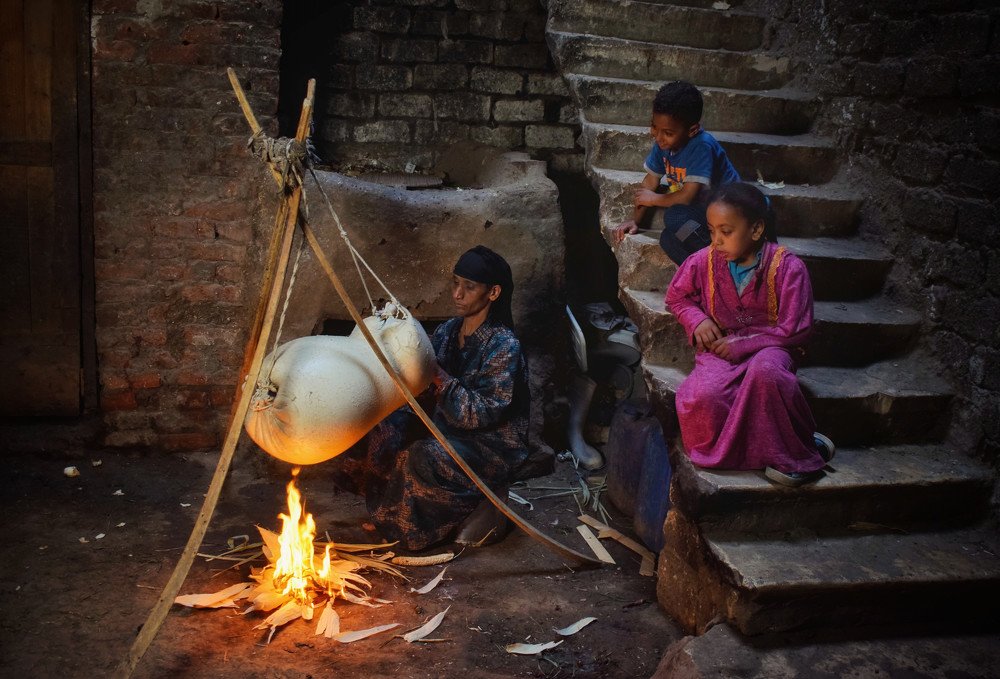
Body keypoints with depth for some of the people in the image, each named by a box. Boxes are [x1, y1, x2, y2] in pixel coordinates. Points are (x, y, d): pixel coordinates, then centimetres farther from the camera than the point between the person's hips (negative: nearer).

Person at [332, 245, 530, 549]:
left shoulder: (503, 346, -19)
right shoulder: (448, 331, 4)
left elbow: (486, 413, -24)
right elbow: (424, 389, 7)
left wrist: (440, 380, -30)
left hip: (493, 448, -7)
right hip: (448, 431, 8)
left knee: (424, 459, -34)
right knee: (379, 429, -8)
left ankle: (486, 503, -8)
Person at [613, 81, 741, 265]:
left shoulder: (702, 146, -26)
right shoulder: (663, 143, -5)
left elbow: (688, 196, -29)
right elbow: (650, 181, 5)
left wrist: (654, 199, -12)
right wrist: (634, 220, -3)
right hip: (699, 208, 7)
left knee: (676, 216, -31)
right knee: (668, 239, -18)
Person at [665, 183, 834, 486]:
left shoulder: (787, 267, -11)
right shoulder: (703, 262, -2)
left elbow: (794, 330, -9)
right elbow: (676, 296, 16)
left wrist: (741, 342, -14)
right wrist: (697, 319, -5)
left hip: (768, 348, -2)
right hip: (720, 350, 3)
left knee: (764, 368, -42)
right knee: (699, 397, -32)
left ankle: (800, 451, -20)